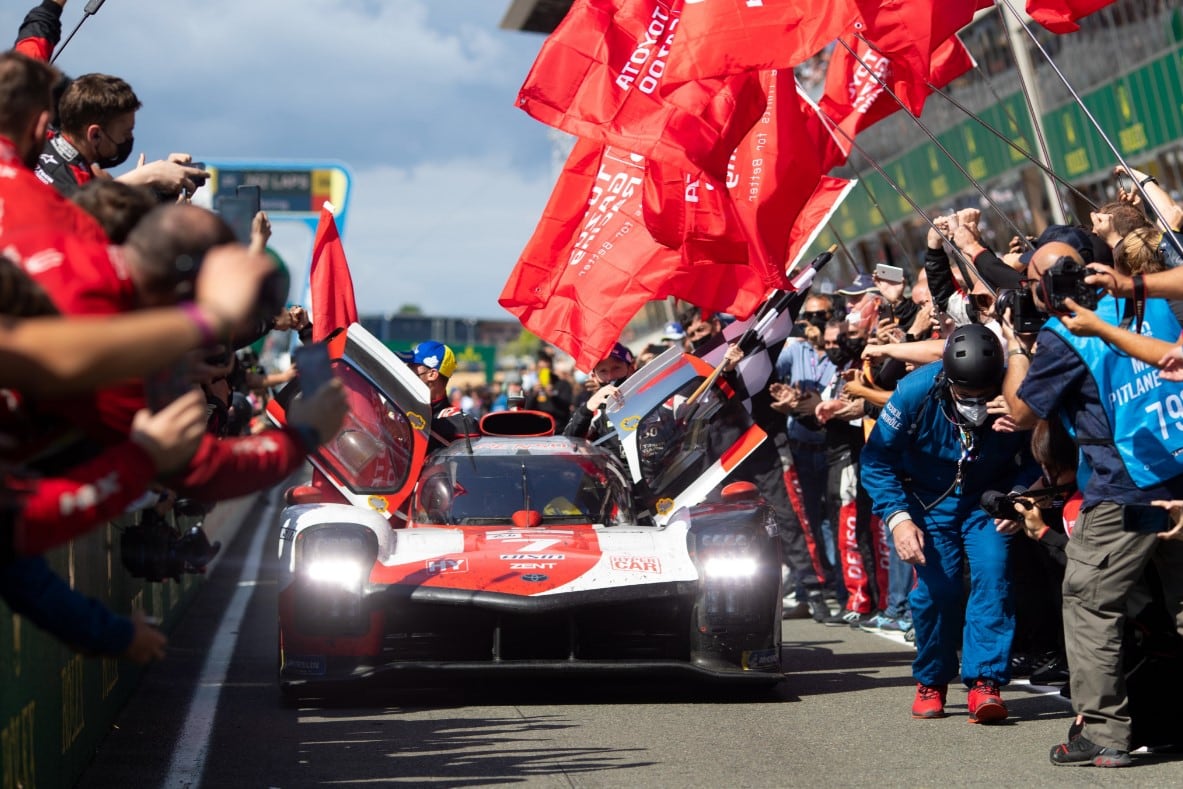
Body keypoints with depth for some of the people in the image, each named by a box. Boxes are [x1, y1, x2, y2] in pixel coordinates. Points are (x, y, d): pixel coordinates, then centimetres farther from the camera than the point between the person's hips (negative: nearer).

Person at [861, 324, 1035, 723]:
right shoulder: (916, 392, -25)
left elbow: (1032, 463, -10)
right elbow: (877, 460, -14)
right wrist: (898, 518, -24)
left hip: (988, 499, 0)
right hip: (929, 500, 0)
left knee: (992, 573, -21)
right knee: (935, 586, -12)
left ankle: (985, 682, -20)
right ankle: (931, 682, 10)